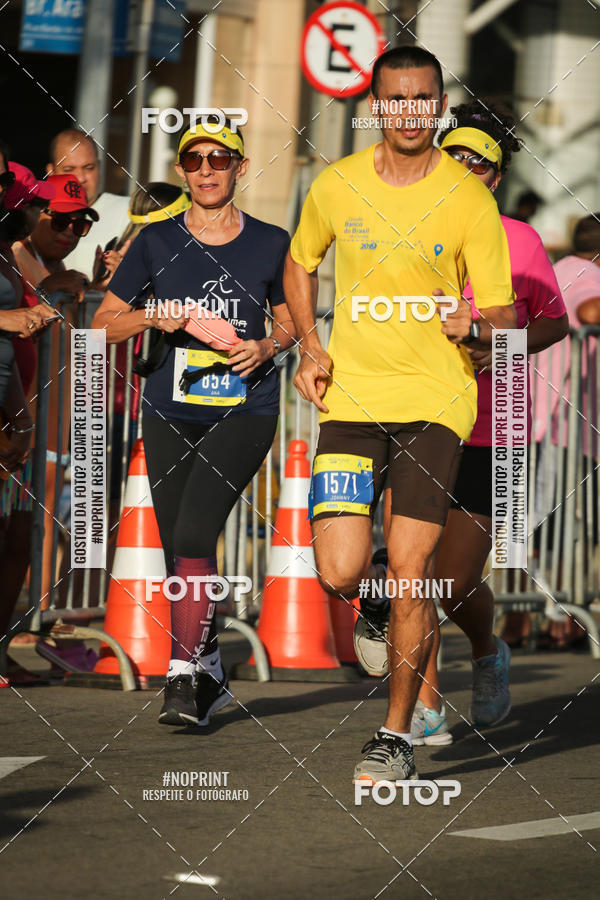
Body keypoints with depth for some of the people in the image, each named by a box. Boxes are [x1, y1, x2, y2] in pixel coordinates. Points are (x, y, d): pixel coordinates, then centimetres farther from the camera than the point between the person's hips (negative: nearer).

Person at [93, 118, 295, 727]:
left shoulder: (270, 243, 3)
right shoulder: (156, 242, 4)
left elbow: (289, 322, 15)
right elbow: (103, 324, 8)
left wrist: (266, 346, -6)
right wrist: (154, 317, -11)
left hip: (244, 410, -2)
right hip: (170, 414, 3)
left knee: (193, 534, -20)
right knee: (180, 551, 5)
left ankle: (182, 677, -18)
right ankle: (210, 676, 21)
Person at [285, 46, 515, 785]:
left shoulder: (469, 200, -5)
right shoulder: (335, 185, 2)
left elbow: (503, 317, -1)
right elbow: (299, 263, 21)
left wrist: (473, 325, -24)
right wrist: (309, 345, 7)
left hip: (436, 398, -2)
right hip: (352, 397, 2)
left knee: (409, 571, -8)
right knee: (340, 575, -9)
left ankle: (397, 735, 8)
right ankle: (383, 607, 29)